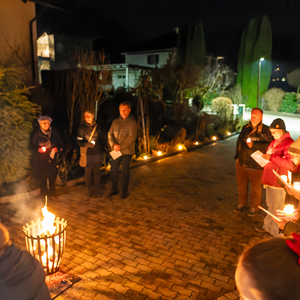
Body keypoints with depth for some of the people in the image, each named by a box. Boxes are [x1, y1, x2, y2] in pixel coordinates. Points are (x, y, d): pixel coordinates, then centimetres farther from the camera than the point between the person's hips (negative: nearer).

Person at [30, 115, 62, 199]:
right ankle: (43, 195, 23)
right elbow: (32, 146, -3)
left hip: (51, 160, 2)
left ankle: (51, 193, 30)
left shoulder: (54, 132, 3)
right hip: (40, 161, -2)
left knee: (51, 178, 10)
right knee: (42, 179, 5)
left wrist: (56, 148, -12)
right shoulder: (35, 133, -4)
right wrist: (39, 149, -22)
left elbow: (59, 144, 9)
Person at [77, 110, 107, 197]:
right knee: (88, 172, 2)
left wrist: (104, 150, 10)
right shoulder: (82, 128, 1)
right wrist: (86, 144, -21)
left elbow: (103, 139, 10)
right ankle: (90, 190, 18)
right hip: (88, 154, -1)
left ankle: (97, 190, 19)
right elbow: (79, 142, -2)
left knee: (97, 172, 6)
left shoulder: (97, 127, 5)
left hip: (98, 154, 1)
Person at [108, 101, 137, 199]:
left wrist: (121, 147, -19)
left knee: (125, 172, 6)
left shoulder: (132, 123, -7)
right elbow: (110, 134, 2)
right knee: (113, 171, 10)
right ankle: (114, 189, 28)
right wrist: (114, 144, -16)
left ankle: (124, 191, 22)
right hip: (115, 151, 4)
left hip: (127, 151, -4)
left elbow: (131, 138, -14)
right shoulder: (115, 122, 7)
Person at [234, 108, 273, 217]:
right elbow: (239, 142, 16)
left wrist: (254, 145, -25)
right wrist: (237, 156, 13)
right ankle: (242, 204, 35)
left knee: (256, 187, 9)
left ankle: (254, 207, 28)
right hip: (242, 163, 5)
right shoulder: (245, 128, 8)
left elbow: (269, 145, -18)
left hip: (256, 166, -5)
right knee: (241, 185, 17)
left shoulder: (265, 130, -9)